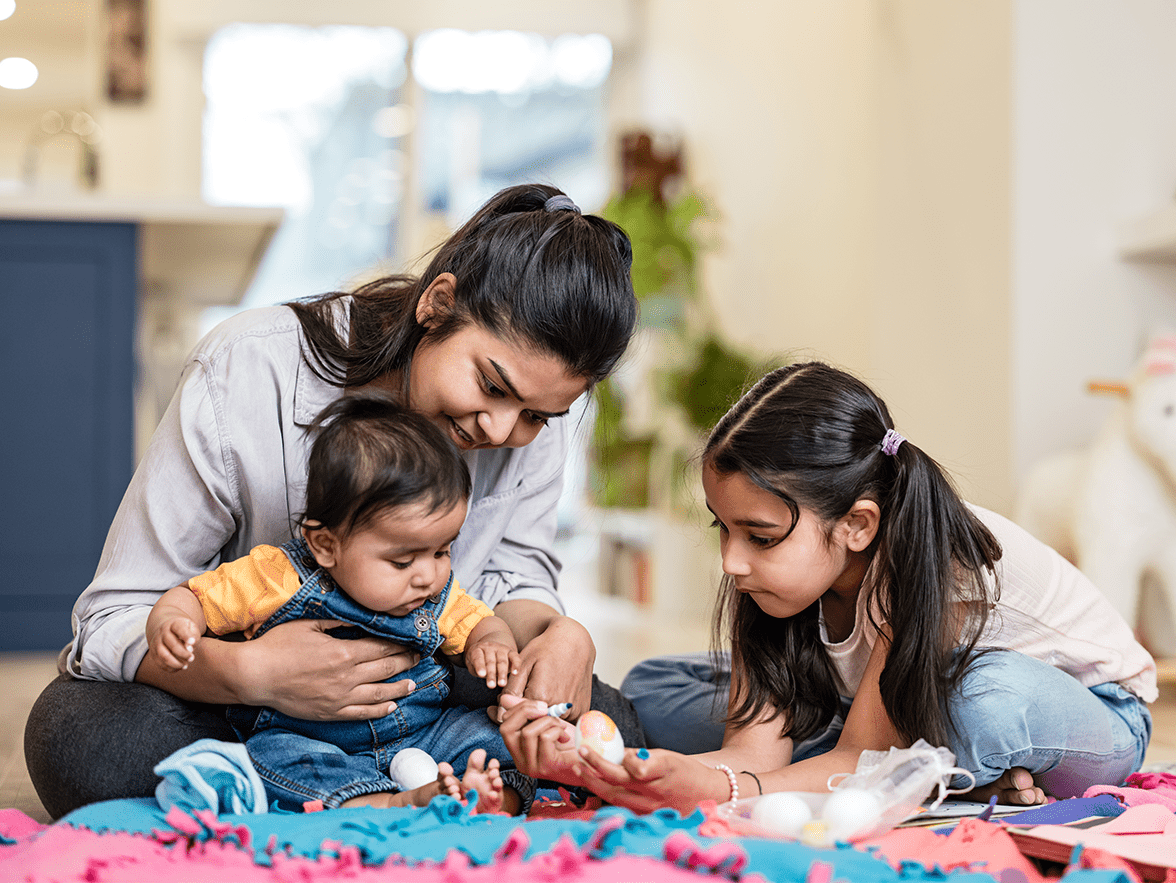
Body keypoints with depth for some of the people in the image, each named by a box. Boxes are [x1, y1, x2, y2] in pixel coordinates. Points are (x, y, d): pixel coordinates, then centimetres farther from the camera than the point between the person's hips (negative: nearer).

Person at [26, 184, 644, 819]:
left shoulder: (532, 389, -14)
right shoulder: (246, 373, -26)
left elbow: (512, 579, -3)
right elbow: (117, 618, -23)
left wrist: (558, 634, -28)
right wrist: (251, 671, -43)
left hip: (415, 691, 3)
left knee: (606, 726, -20)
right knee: (81, 737, -35)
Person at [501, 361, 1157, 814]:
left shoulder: (930, 562, -32)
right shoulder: (782, 565, -15)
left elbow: (862, 759, -31)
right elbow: (756, 750, -22)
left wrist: (717, 791, -50)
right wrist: (590, 766, -39)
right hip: (904, 716, 7)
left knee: (994, 694, -44)